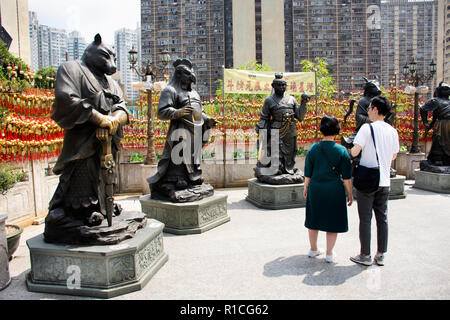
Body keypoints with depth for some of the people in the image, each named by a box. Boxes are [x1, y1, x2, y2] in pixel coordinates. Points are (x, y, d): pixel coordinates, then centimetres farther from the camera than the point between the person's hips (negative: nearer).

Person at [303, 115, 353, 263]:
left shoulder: (313, 149, -3)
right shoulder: (341, 151, -9)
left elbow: (308, 173, 2)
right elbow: (346, 177, -6)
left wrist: (306, 188, 15)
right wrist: (350, 193, 5)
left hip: (315, 189, 3)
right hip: (334, 190, -2)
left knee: (314, 219, 16)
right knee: (332, 222, 10)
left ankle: (313, 249, 31)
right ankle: (329, 254, 19)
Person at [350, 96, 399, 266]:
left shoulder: (367, 128, -12)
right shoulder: (393, 131, 6)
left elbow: (355, 151, -21)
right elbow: (394, 156, 16)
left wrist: (351, 151, 1)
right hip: (384, 181, 5)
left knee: (365, 219, 4)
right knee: (382, 218, 12)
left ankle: (365, 256, 12)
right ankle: (381, 255, 21)